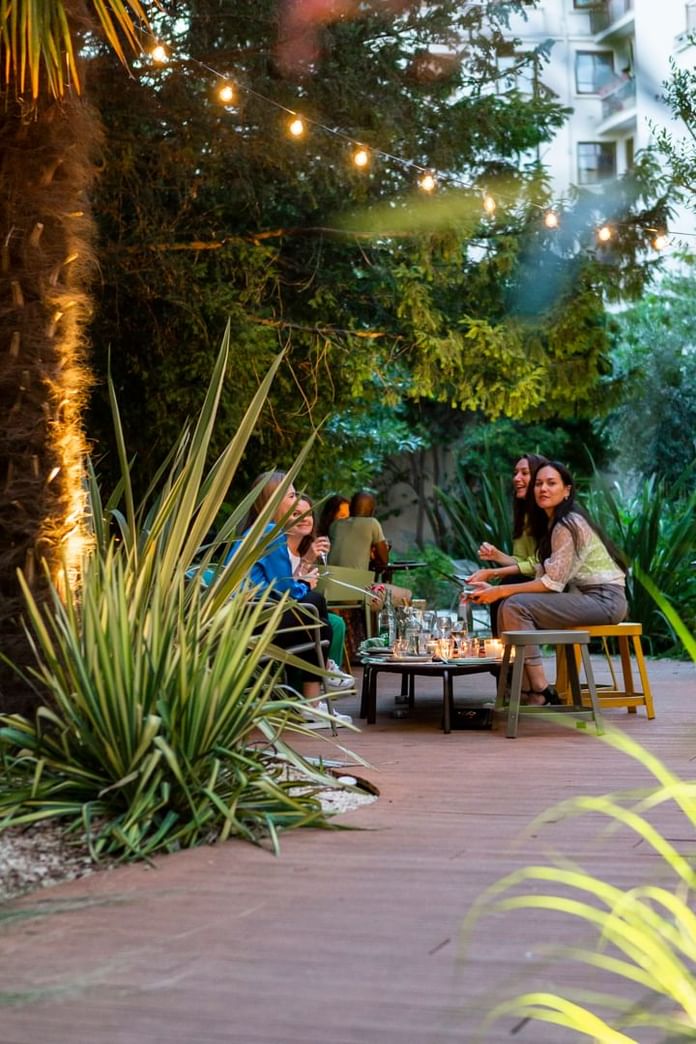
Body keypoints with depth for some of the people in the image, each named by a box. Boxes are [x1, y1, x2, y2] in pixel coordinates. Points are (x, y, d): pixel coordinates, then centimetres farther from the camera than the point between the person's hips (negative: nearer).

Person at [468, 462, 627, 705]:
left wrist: (501, 592, -16)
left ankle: (540, 692, -15)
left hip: (604, 599, -9)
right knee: (507, 607, 0)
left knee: (515, 606, -19)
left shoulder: (569, 525, -15)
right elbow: (543, 578, 7)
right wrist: (495, 590, -3)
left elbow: (553, 583, -18)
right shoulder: (550, 524, 15)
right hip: (582, 596, 9)